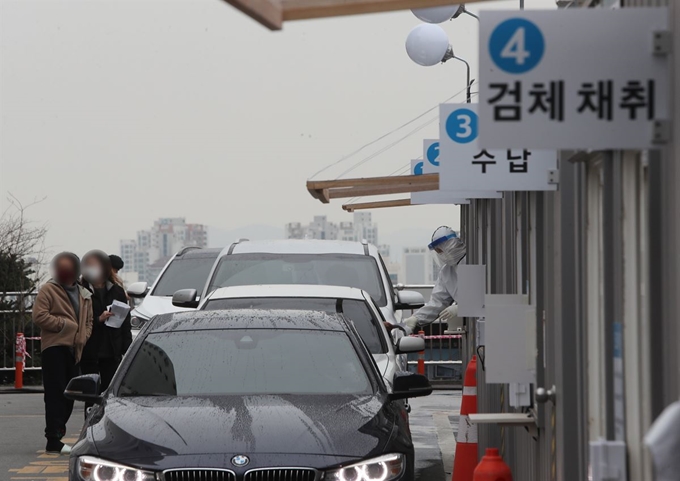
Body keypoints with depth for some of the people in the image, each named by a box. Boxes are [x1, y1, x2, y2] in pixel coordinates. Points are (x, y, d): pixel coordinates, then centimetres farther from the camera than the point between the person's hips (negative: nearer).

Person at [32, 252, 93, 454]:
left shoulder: (84, 295, 18)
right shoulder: (48, 290, -1)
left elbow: (89, 320, 24)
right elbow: (39, 316, -10)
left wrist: (84, 337, 6)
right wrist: (63, 324, -11)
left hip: (74, 350, 7)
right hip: (55, 348, -6)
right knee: (55, 394, -10)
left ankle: (57, 431, 22)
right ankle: (53, 440, -12)